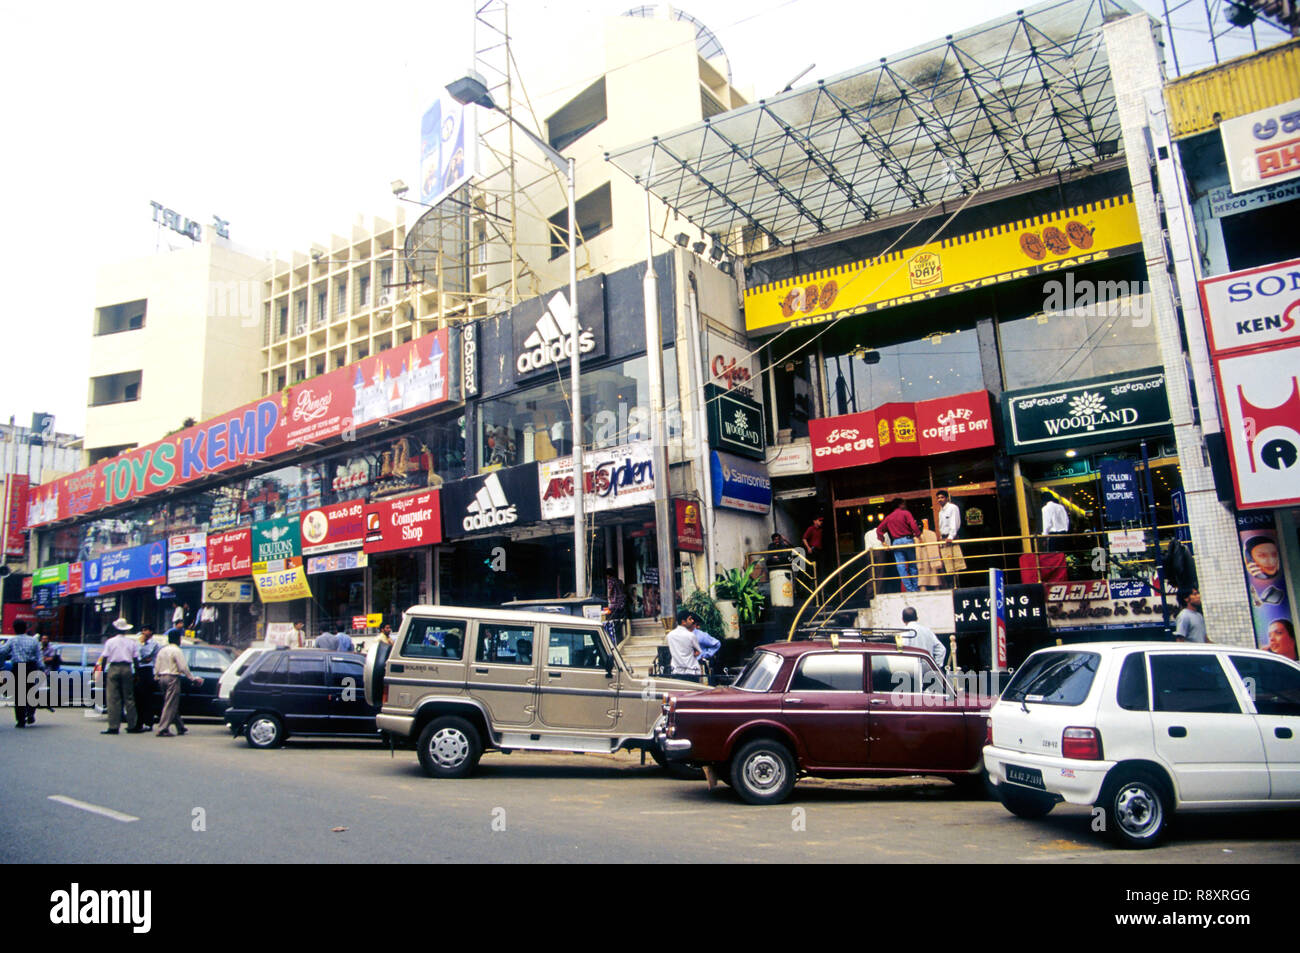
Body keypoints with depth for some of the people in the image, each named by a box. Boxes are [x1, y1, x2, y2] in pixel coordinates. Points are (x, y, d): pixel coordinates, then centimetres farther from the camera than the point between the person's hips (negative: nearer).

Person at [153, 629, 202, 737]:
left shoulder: (162, 650, 13)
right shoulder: (176, 651, -11)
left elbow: (157, 667, 15)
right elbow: (183, 667, -13)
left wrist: (157, 678, 25)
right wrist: (193, 678, -6)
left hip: (162, 678, 8)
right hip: (172, 678, -8)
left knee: (173, 704, 15)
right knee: (170, 705, -5)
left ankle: (180, 727, 22)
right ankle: (162, 729, -9)